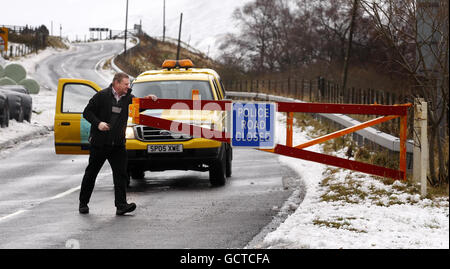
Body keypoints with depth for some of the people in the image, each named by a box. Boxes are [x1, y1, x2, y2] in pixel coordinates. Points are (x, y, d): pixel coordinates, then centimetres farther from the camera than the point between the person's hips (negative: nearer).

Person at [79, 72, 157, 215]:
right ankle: (83, 203, 19)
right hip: (99, 142, -3)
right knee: (91, 173, 7)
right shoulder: (102, 96, -6)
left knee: (121, 174, -7)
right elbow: (87, 112, -3)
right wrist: (98, 123, -19)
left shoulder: (128, 97, 6)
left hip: (118, 144, 3)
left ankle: (121, 205, -10)